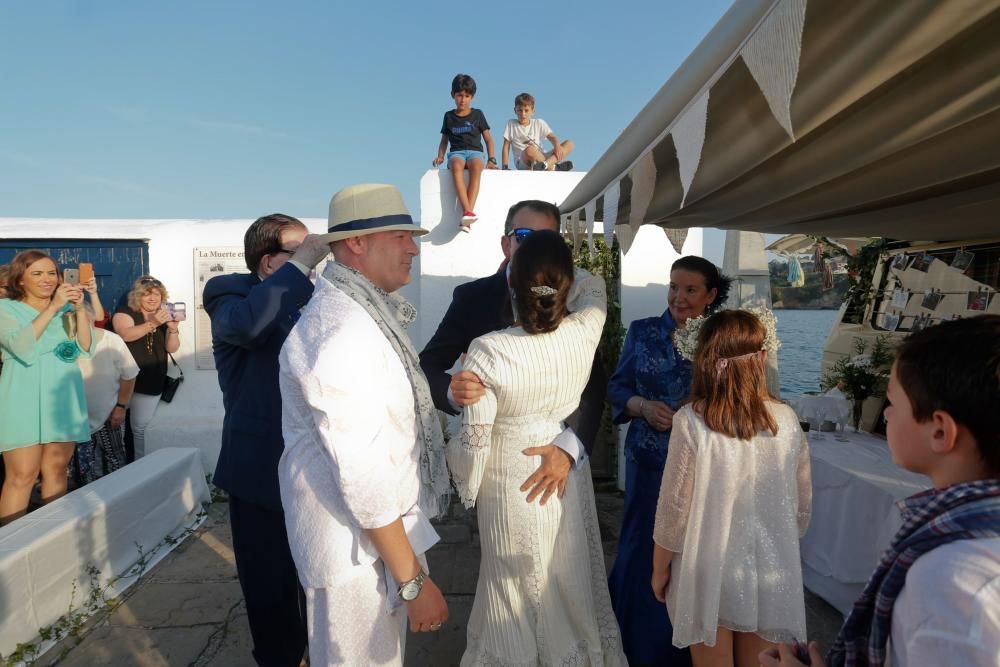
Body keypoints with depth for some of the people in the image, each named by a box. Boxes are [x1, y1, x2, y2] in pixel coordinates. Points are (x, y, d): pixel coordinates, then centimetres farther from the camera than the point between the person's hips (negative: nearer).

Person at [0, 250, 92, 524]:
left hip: (63, 397, 3)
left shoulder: (66, 309, 12)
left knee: (56, 469, 6)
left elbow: (85, 347, 0)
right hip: (24, 399, -3)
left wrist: (79, 309, -12)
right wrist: (52, 307, -21)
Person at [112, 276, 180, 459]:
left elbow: (172, 348, -2)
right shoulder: (125, 313, -3)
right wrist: (152, 324, -38)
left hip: (151, 384, 3)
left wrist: (173, 328, -21)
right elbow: (126, 334, -25)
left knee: (139, 427, 11)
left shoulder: (164, 317, 8)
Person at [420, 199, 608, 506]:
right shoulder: (473, 297, -12)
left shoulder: (572, 299, -10)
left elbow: (594, 383, -17)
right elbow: (427, 366, -13)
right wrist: (452, 391, -35)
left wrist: (568, 448, -33)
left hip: (554, 447, 1)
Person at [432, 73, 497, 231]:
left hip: (475, 152, 0)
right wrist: (440, 156, 4)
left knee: (476, 166, -40)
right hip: (456, 153, 1)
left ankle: (468, 213, -51)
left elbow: (488, 139, 16)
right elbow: (444, 140, 23)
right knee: (456, 166, -40)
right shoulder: (449, 116, 18)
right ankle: (467, 211, -51)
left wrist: (491, 159, 2)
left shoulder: (477, 114, 15)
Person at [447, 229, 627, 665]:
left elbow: (474, 440, -17)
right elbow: (596, 290, 7)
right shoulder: (585, 334, -17)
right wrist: (558, 255, 15)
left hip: (510, 488, -3)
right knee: (572, 583, 25)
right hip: (569, 481, 4)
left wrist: (466, 486, 2)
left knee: (516, 588, 19)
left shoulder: (487, 352, -26)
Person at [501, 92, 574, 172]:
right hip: (523, 163, -4)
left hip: (540, 159, 4)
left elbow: (552, 137, 2)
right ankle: (553, 167, -25)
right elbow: (506, 147, 3)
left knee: (569, 143, -12)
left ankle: (546, 164, -37)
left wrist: (557, 146, -22)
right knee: (530, 150, -41)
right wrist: (505, 168, -9)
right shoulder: (511, 124, 6)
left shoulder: (539, 123, 12)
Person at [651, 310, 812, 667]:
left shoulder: (691, 422, -20)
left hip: (709, 574, -3)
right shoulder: (787, 420, -9)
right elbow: (802, 503, 2)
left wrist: (659, 568, 2)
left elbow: (674, 508, -13)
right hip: (770, 574, 3)